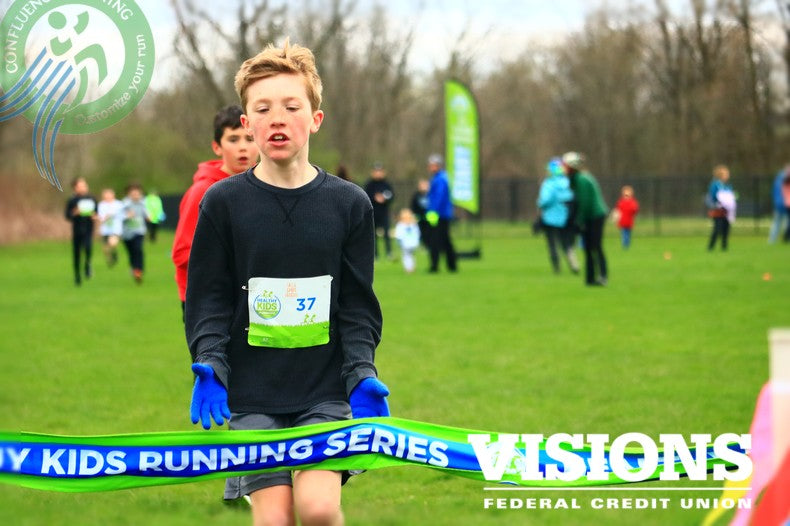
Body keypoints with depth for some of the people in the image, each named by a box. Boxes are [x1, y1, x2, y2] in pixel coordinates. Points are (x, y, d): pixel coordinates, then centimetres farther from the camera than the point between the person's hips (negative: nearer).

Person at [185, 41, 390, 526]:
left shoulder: (349, 204, 4)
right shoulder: (223, 203, 2)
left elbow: (357, 306, 6)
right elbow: (208, 299, 3)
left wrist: (362, 374, -9)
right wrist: (209, 366, -12)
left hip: (326, 391, 0)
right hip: (252, 397, 0)